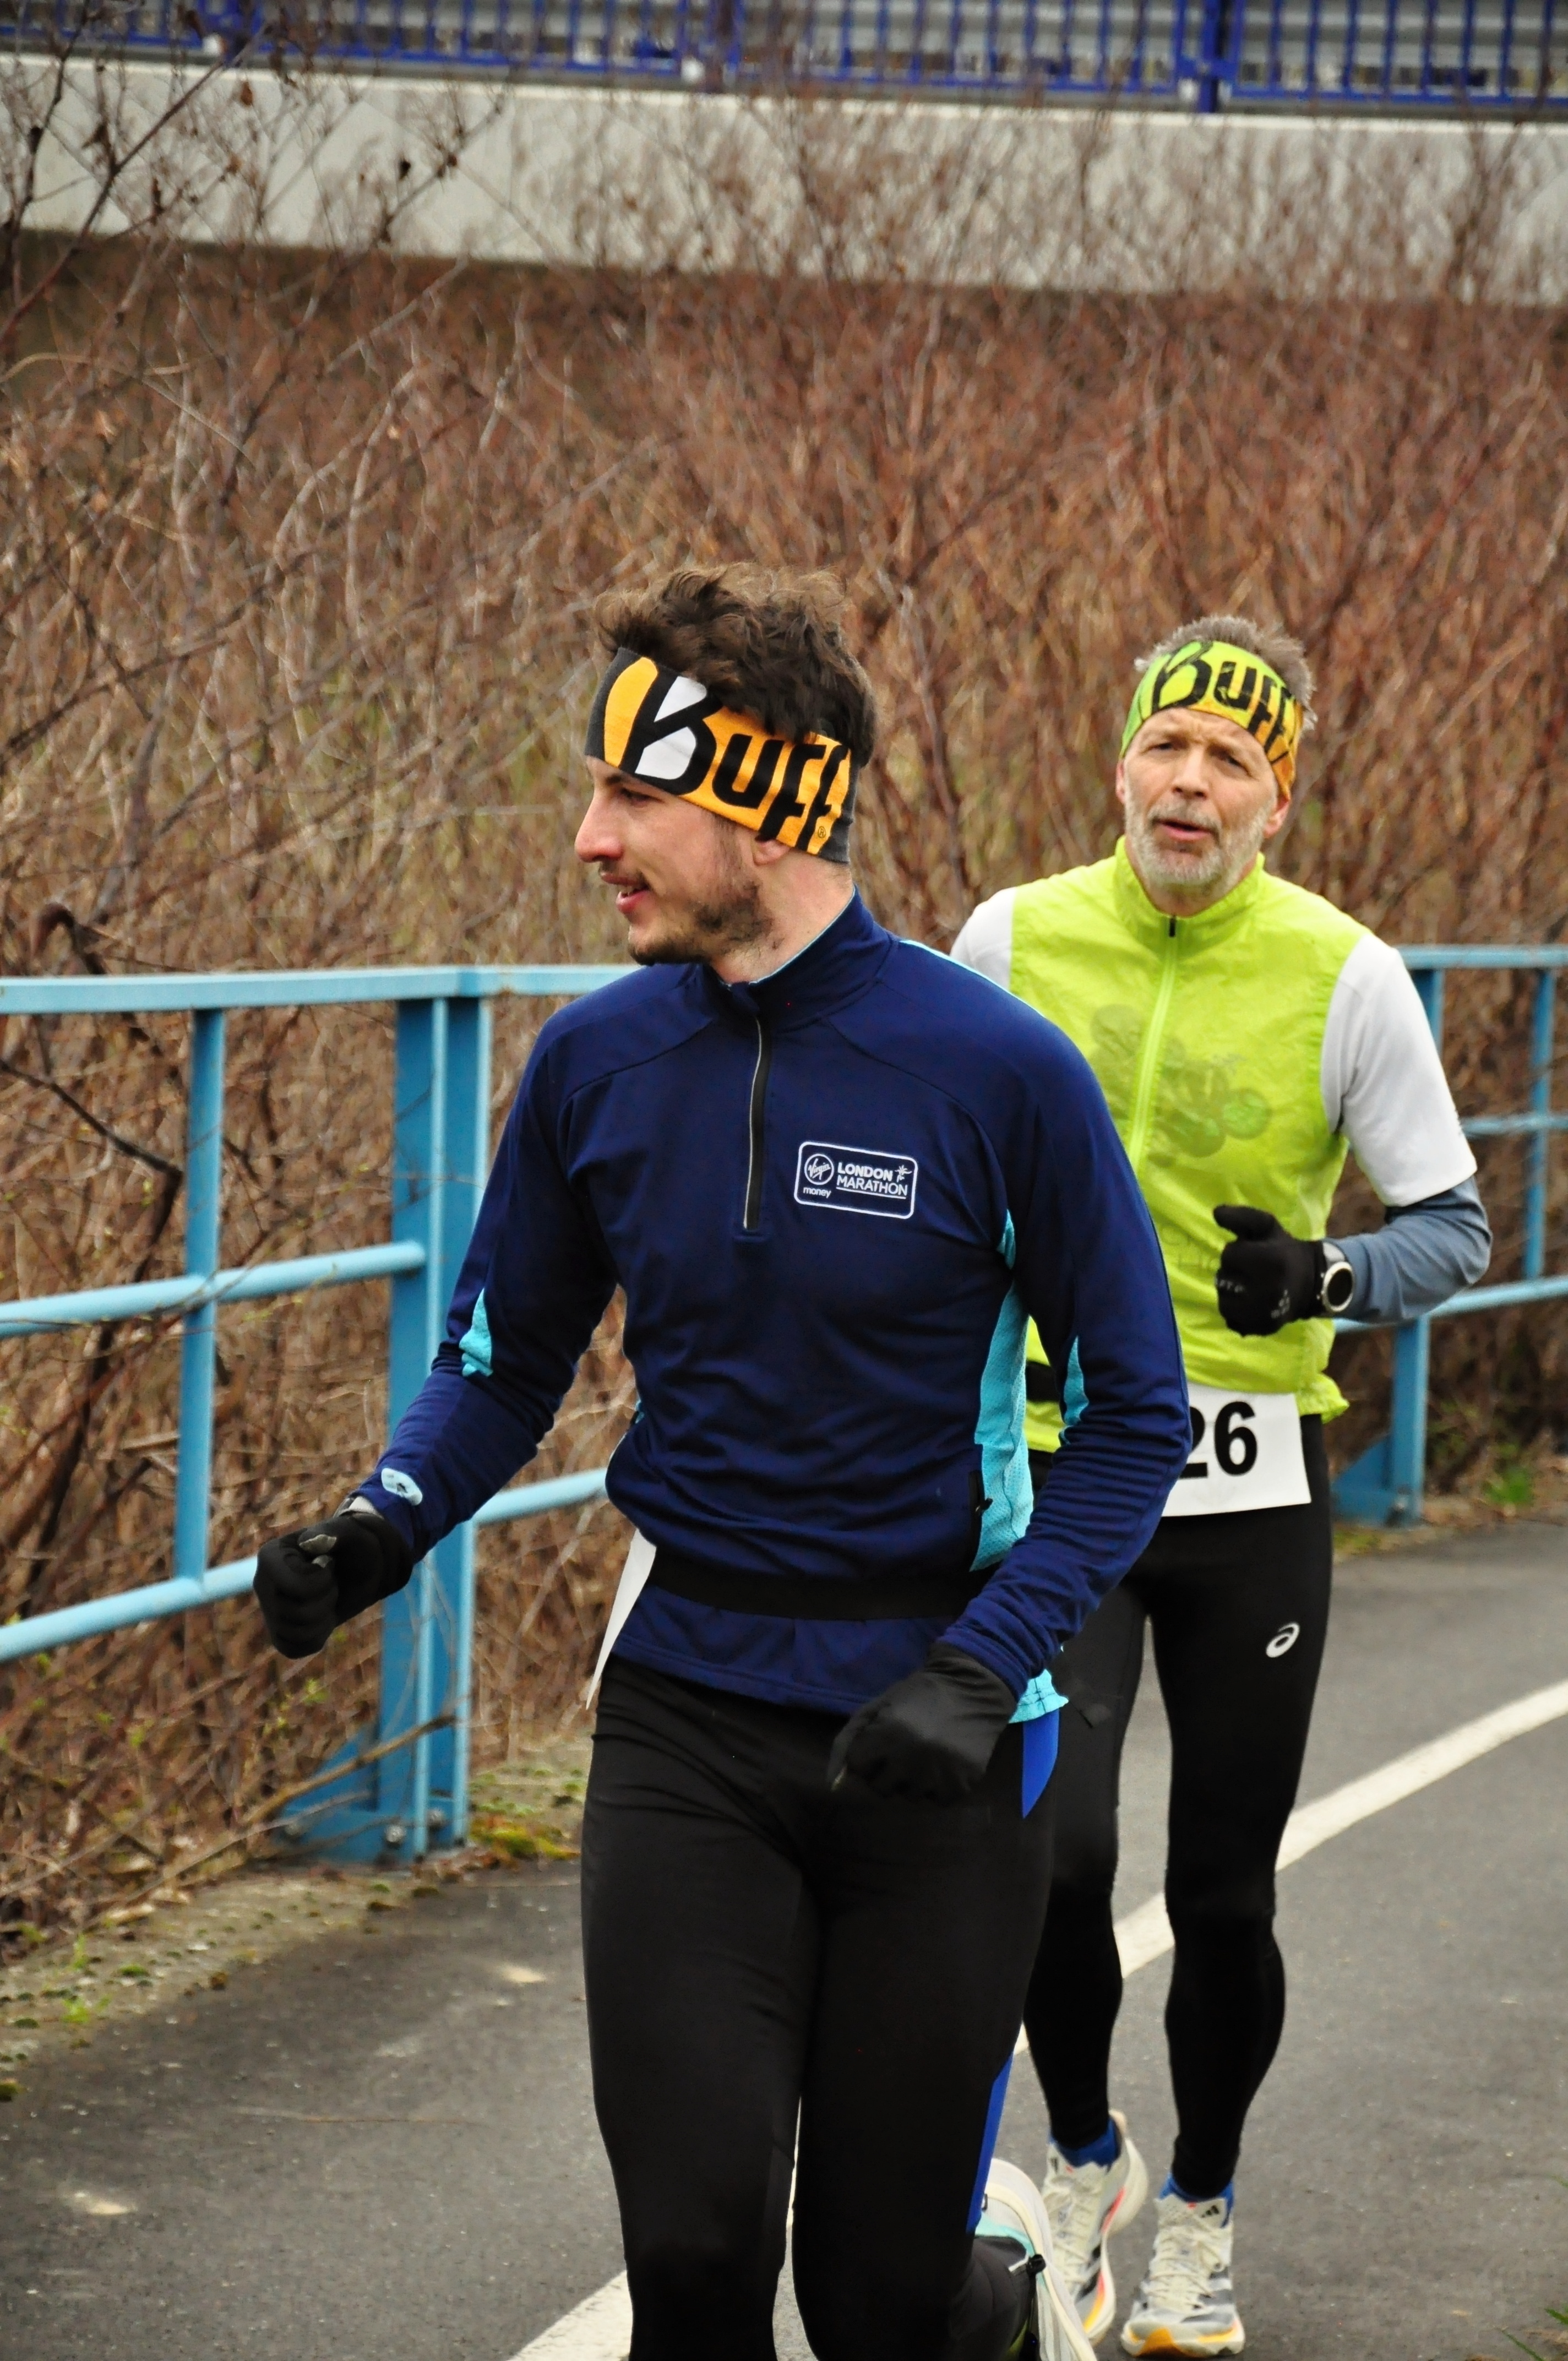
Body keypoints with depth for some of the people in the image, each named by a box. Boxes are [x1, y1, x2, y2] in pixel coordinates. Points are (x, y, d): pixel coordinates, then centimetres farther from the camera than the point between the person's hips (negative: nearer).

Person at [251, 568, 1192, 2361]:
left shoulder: (997, 1069, -12)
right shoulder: (597, 1062, -1)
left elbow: (1135, 1410, -6)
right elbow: (505, 1356, 11)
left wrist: (985, 1666, -18)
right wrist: (382, 1527, -9)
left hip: (934, 1744, -2)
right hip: (687, 1716, 2)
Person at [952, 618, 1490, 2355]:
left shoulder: (1344, 977, -5)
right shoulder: (1016, 938, 0)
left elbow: (1454, 1228, 0)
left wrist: (1325, 1278, -19)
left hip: (1252, 1486, 0)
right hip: (1059, 1458, 1)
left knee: (1224, 1898, 6)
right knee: (1052, 1851, -14)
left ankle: (1199, 2216, 31)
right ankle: (1082, 2161, 15)